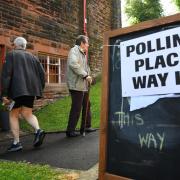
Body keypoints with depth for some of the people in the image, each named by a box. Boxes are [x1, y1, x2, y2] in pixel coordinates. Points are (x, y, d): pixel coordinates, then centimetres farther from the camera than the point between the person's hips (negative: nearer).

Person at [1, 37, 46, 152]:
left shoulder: (11, 55, 5)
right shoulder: (32, 57, 19)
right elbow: (42, 73, 13)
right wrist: (39, 89, 18)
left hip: (17, 90, -5)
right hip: (31, 90, 5)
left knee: (13, 114, 6)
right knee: (27, 113, 13)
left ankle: (16, 142, 2)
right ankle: (38, 130, -13)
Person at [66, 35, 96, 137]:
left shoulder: (83, 54, 23)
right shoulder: (74, 50, -7)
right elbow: (73, 64, -25)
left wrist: (88, 77, 4)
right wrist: (85, 75, -22)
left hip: (84, 85, 10)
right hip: (77, 85, -10)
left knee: (87, 106, 15)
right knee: (76, 108, -6)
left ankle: (86, 127, 27)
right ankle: (70, 131, 5)